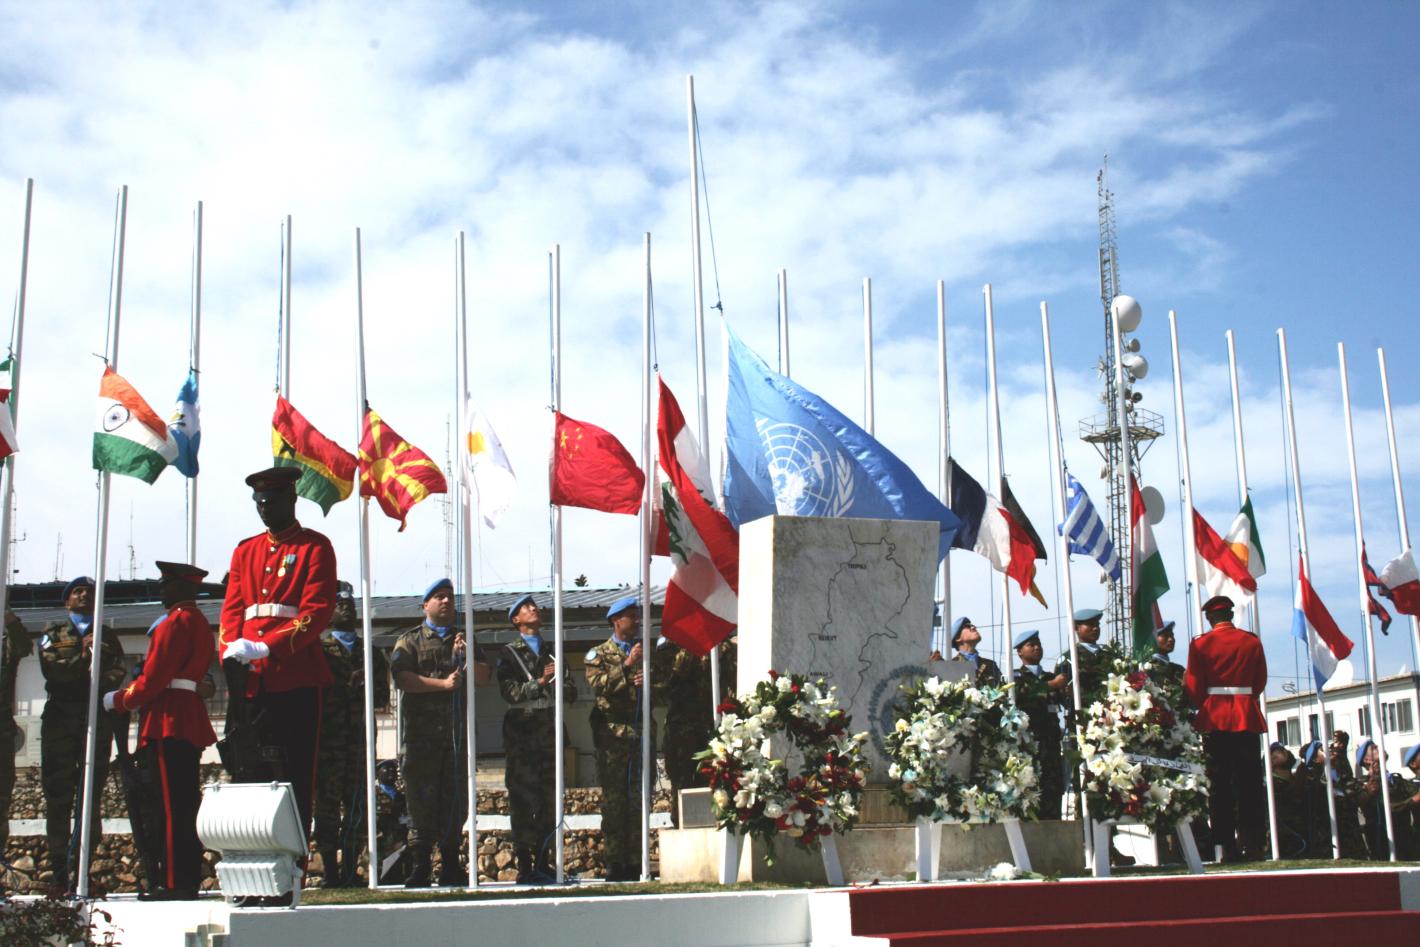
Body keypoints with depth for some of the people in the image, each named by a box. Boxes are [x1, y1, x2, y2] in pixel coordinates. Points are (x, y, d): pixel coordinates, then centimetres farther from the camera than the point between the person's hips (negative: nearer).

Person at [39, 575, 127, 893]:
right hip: (60, 721, -1)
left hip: (98, 721, 1)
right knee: (58, 796, -3)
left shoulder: (107, 637, 19)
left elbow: (118, 673, 2)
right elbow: (51, 668, -2)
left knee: (92, 796, -2)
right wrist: (82, 658, -11)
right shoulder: (53, 632, 16)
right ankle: (59, 871, 0)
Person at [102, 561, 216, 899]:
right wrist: (129, 694, 18)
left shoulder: (176, 621, -11)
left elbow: (154, 677, -14)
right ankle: (187, 880, 13)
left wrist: (119, 700, 0)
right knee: (184, 804, 10)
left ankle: (174, 882, -7)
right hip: (191, 722, 10)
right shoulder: (200, 622, 19)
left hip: (169, 722, -10)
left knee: (169, 804, -8)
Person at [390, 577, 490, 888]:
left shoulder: (464, 640, 19)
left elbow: (483, 677, 10)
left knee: (456, 801, 6)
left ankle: (450, 867, 15)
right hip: (422, 735, -4)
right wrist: (443, 683, -14)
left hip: (458, 734, 4)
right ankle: (420, 869, 1)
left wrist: (465, 655, -7)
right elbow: (401, 678, -10)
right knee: (422, 803, -5)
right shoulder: (410, 641, 6)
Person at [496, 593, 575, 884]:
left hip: (550, 730, 4)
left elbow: (571, 694, 14)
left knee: (551, 800, 4)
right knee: (523, 802, -6)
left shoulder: (552, 652, 19)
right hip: (522, 732, -4)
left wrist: (562, 684, -7)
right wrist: (540, 682, -17)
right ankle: (524, 866, -2)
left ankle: (542, 863, 12)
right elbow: (509, 691, -8)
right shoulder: (509, 653, 6)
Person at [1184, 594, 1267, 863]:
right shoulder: (1252, 641, 3)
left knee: (1219, 784, 1)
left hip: (1215, 719, -2)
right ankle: (1252, 845, 1)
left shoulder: (1201, 644, -4)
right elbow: (1260, 682, 10)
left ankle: (1225, 847, -2)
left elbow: (1194, 688, -3)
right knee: (1249, 783, 5)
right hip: (1247, 717, 2)